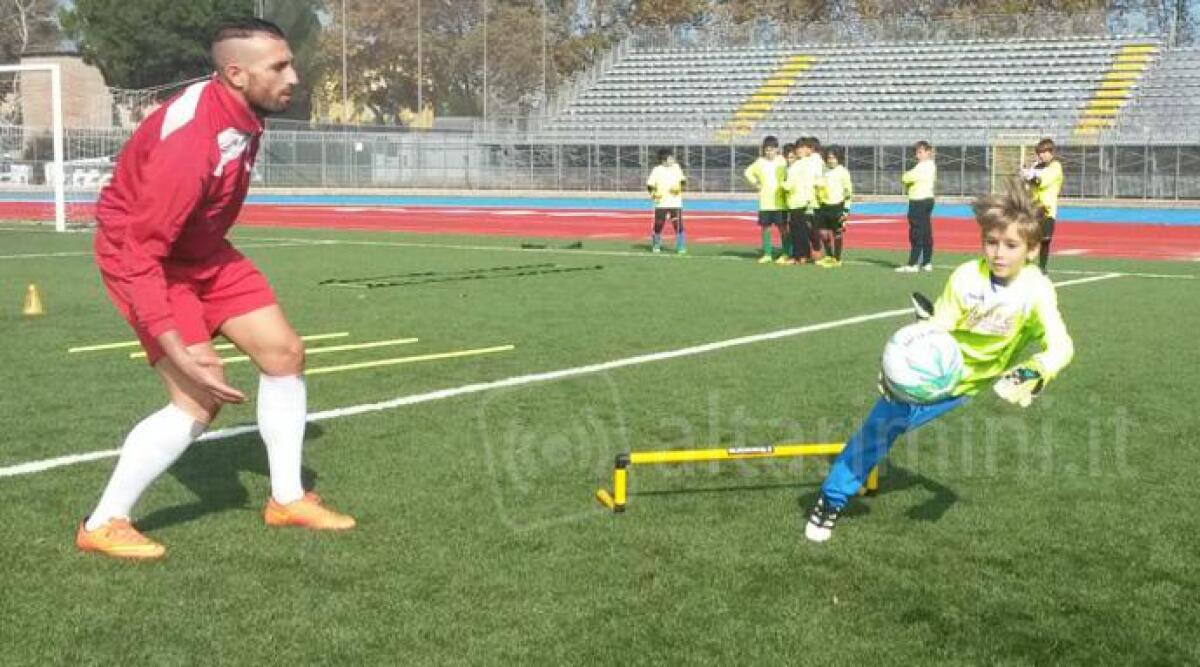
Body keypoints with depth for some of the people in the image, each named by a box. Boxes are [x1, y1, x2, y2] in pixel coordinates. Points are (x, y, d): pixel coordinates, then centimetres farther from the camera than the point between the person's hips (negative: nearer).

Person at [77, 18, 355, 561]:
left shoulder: (241, 110, -8)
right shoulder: (189, 142, -36)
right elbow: (137, 254, -35)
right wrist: (178, 353, -39)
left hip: (200, 250, 9)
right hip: (142, 256, -9)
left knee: (284, 352, 6)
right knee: (201, 399, -17)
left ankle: (287, 500, 21)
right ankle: (102, 525, -1)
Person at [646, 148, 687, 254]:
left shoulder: (676, 167, 8)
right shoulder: (657, 170, -1)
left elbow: (683, 180, 15)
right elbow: (650, 184, -1)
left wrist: (681, 184, -7)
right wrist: (653, 193, -19)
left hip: (675, 203, 2)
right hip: (661, 203, -2)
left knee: (678, 225, -6)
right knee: (658, 225, 2)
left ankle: (681, 247, 0)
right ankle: (656, 246, 20)